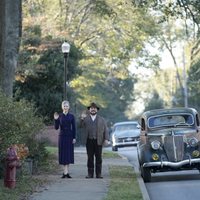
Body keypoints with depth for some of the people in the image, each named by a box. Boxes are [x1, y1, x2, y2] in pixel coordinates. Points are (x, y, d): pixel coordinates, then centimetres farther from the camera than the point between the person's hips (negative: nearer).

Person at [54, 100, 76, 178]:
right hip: (62, 136, 0)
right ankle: (65, 172, 0)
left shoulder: (71, 116, 3)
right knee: (63, 154, -2)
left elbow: (74, 128, 3)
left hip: (69, 137, 0)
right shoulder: (59, 116, 2)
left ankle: (66, 172, 6)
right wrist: (55, 120, -15)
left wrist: (74, 138, -4)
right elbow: (56, 127, -1)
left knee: (69, 154, 1)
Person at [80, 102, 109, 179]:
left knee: (98, 158, 1)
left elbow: (105, 130, 8)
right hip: (89, 141, 0)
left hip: (98, 141, 0)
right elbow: (81, 126, -2)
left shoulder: (101, 119, 12)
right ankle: (90, 174, 5)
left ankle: (98, 174, 4)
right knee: (90, 158, 2)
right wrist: (82, 119, -19)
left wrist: (106, 139, -4)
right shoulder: (85, 118, 11)